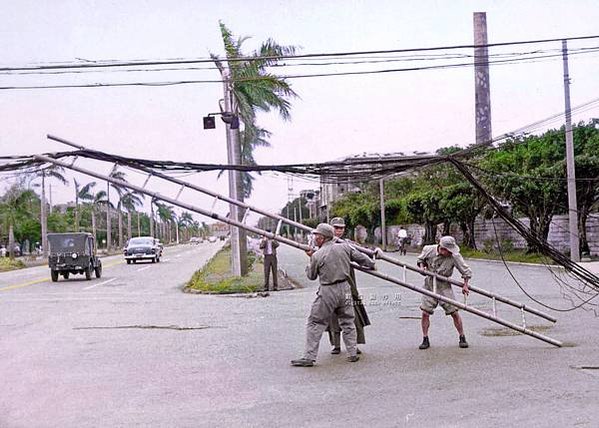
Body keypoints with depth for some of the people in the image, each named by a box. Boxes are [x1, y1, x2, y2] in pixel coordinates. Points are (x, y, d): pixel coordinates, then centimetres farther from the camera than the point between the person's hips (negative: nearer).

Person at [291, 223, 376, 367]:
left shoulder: (317, 255, -11)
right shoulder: (344, 248, 1)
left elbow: (311, 276, 1)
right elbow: (361, 257, 13)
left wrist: (311, 258, 14)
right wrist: (371, 265, 33)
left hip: (327, 292, -5)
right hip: (345, 289, 5)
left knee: (315, 324, 3)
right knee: (347, 322, 18)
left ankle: (309, 357, 0)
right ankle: (353, 354, 18)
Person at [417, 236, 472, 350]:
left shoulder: (454, 256, -16)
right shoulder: (428, 250, -11)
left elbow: (466, 271, -5)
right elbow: (420, 259, 11)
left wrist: (465, 285, -6)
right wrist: (422, 266, -8)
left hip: (444, 286, -1)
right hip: (429, 285, 1)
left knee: (454, 312, -3)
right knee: (425, 313, -4)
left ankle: (462, 338, 13)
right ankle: (425, 340, 9)